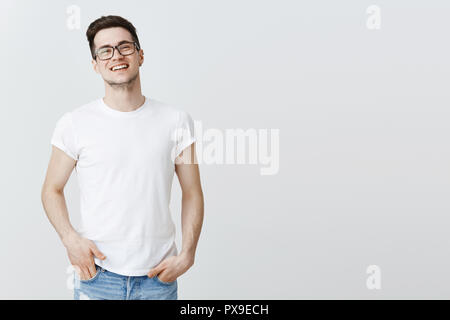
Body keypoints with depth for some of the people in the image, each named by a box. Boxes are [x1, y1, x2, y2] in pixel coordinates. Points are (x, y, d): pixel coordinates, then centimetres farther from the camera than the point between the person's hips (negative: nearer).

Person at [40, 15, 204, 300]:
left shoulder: (176, 121, -1)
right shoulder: (74, 124, -3)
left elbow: (192, 193, 4)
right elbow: (52, 190, 5)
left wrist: (187, 254, -6)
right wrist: (70, 239, -11)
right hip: (97, 274, -1)